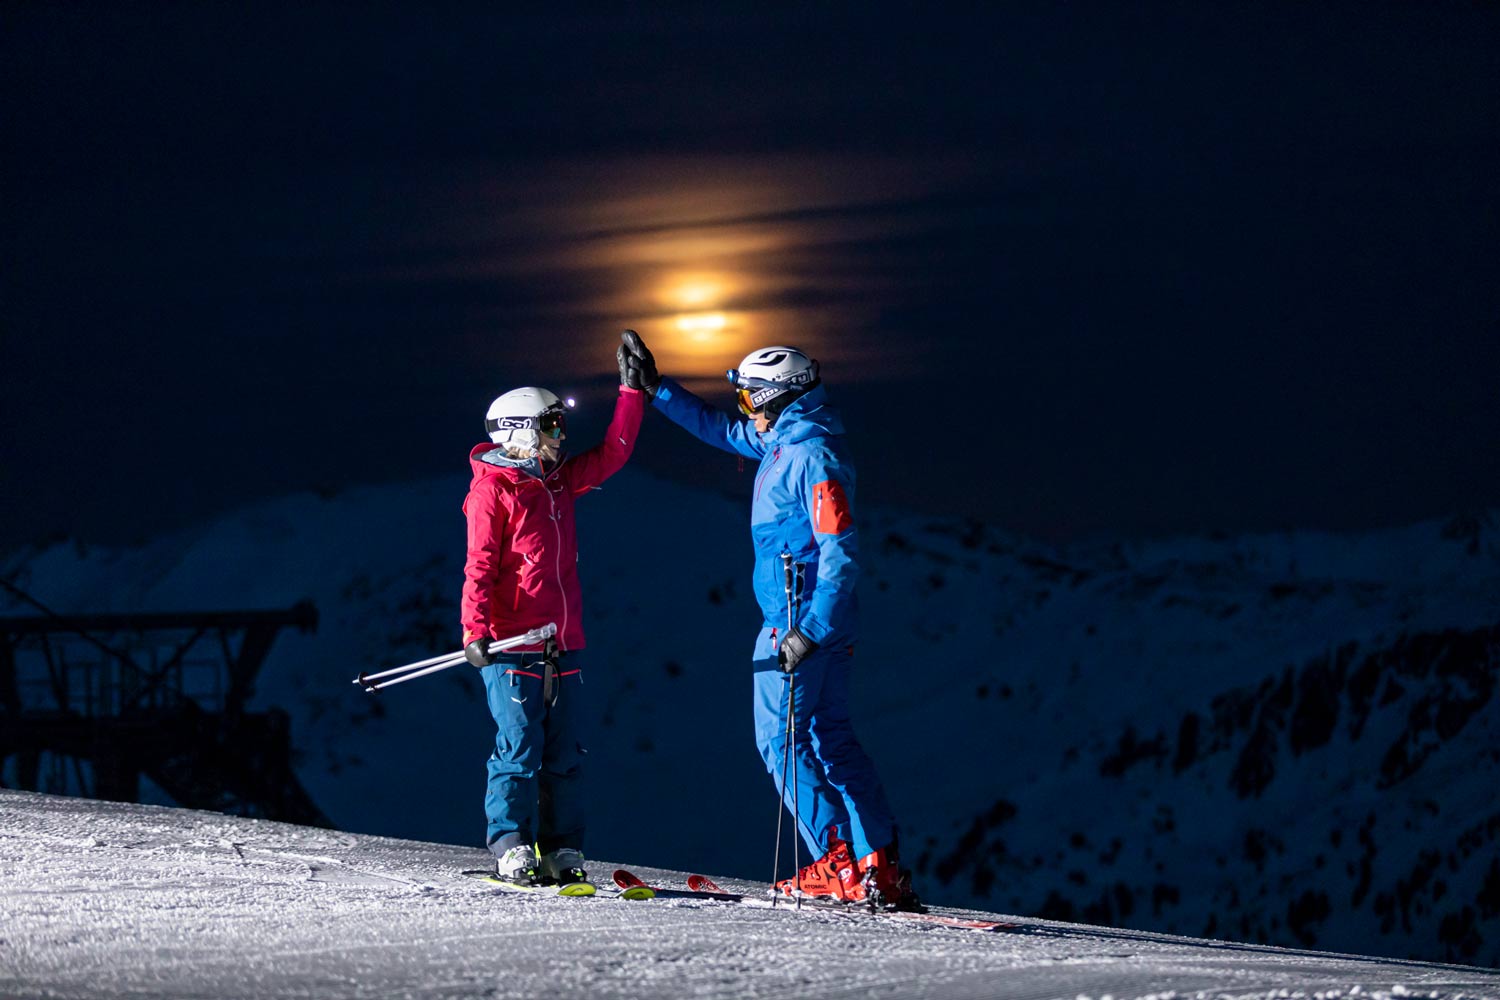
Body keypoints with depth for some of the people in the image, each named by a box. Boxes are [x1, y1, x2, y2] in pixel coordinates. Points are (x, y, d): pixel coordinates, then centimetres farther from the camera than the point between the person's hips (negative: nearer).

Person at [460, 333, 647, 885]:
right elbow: (479, 566, -9)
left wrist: (633, 391, 21)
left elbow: (613, 452, 25)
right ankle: (511, 849, -4)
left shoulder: (559, 481, 17)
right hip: (511, 645, -7)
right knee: (519, 750, -8)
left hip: (563, 646, 7)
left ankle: (561, 851, 8)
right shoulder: (492, 488, -4)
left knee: (565, 754, 5)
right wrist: (476, 631, -18)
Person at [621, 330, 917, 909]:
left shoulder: (813, 455, -17)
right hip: (817, 620, 10)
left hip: (797, 617, -10)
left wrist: (810, 629, -27)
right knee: (830, 738, 10)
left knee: (782, 740, -4)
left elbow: (841, 551, -23)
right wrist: (656, 389, 30)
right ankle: (881, 868, 7)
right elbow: (720, 430, 30)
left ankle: (839, 866, -10)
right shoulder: (783, 442, 12)